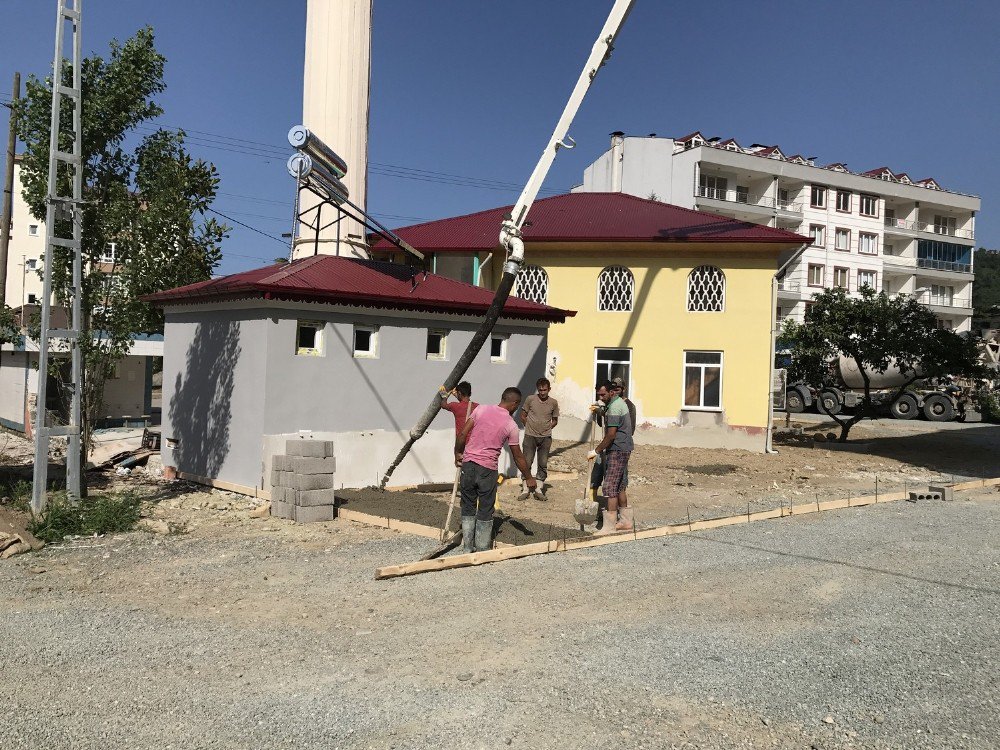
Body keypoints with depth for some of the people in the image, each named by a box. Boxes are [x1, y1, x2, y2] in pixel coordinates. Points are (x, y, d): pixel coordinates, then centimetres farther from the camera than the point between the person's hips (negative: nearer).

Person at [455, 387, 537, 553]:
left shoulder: (481, 409, 1)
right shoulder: (511, 425, -4)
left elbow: (462, 434, -1)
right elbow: (518, 457, 2)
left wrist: (458, 453, 14)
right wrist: (529, 478, 13)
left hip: (468, 464, 3)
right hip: (487, 470, -3)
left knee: (468, 507, 14)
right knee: (485, 512, 9)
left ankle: (468, 547, 20)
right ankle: (482, 550, 14)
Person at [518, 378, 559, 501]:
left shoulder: (553, 403, 2)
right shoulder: (530, 399, -3)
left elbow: (555, 420, 14)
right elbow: (523, 416, 6)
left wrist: (547, 428, 3)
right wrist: (531, 426, 1)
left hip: (545, 437, 1)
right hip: (530, 436, -1)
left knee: (543, 464, 3)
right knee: (527, 462, -1)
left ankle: (539, 490, 12)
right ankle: (525, 489, 8)